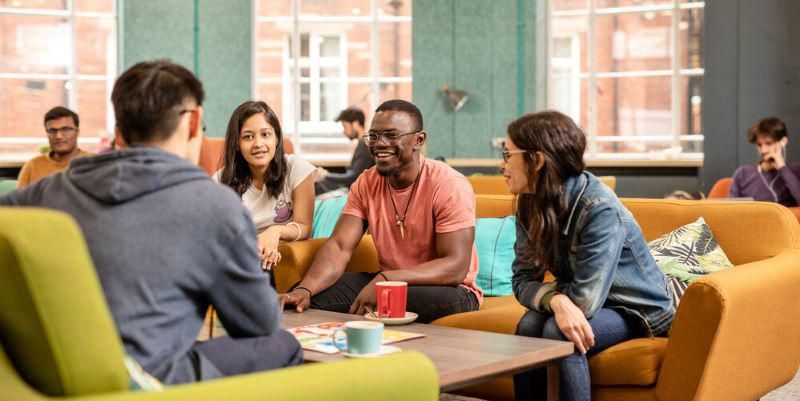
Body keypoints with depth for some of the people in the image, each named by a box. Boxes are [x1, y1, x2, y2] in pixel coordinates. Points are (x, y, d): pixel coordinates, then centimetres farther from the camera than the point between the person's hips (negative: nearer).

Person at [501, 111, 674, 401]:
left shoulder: (600, 208, -28)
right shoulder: (530, 206, -5)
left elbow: (585, 298, -32)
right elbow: (522, 281, -11)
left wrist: (550, 292, -13)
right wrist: (557, 300, -32)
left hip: (637, 309, -6)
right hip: (589, 305, 6)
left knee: (558, 333, -31)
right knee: (529, 326, -23)